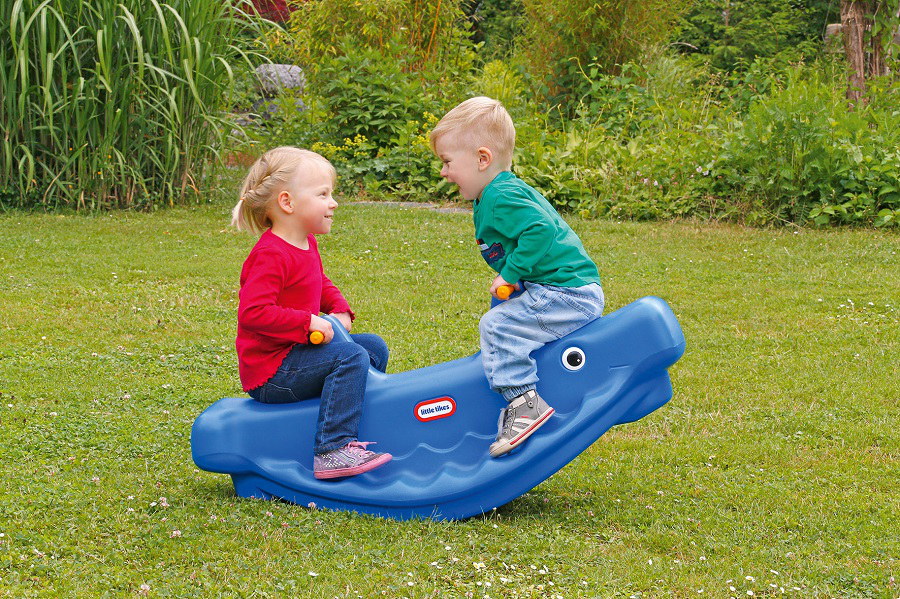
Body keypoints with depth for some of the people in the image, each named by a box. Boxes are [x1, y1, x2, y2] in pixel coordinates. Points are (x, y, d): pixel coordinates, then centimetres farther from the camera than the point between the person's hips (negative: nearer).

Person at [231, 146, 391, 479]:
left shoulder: (307, 245, 12)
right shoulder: (271, 255, -22)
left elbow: (323, 286, 27)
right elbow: (252, 312, -31)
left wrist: (340, 312, 5)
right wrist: (308, 323, -29)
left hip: (294, 353, 10)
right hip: (270, 372, -10)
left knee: (374, 347, 13)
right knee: (351, 357, -27)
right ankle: (332, 451, -31)